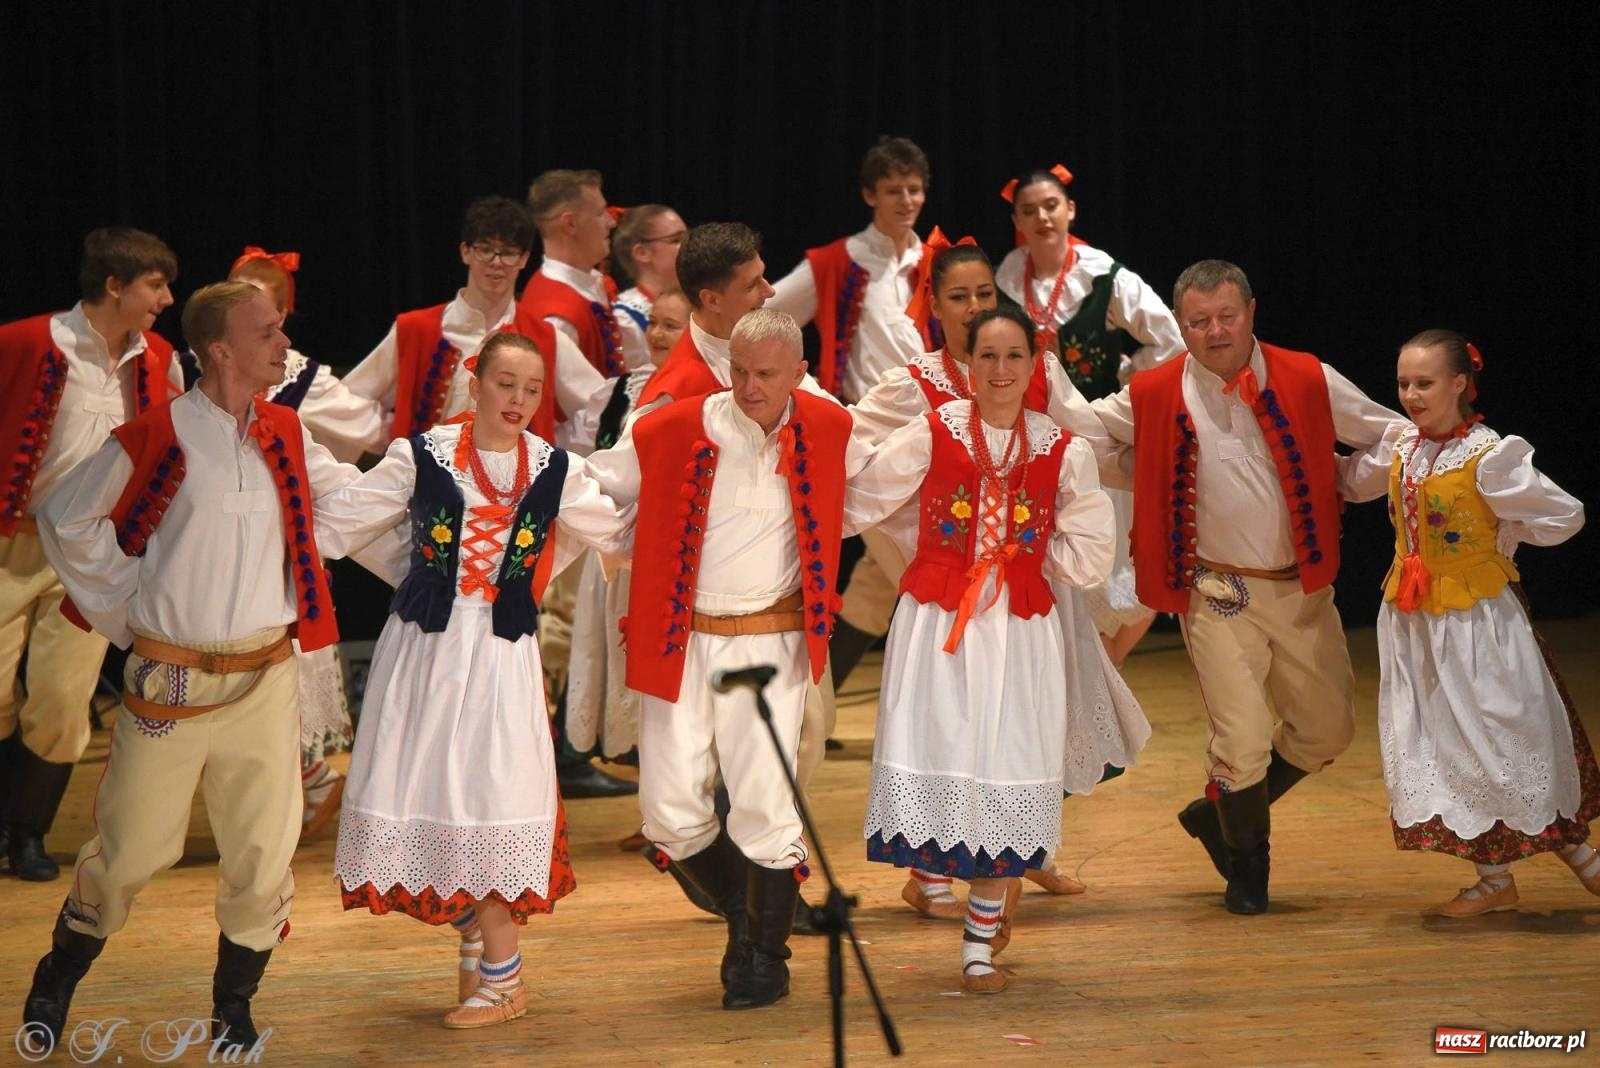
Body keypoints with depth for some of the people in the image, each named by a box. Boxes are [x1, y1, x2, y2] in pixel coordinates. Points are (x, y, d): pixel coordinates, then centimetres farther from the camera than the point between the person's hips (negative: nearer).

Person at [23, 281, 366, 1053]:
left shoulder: (286, 435, 5)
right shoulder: (158, 436, -10)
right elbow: (67, 518, 0)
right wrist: (126, 600, 0)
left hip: (265, 678, 4)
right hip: (170, 680, -4)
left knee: (264, 855, 3)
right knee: (131, 847, 5)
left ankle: (233, 1007, 22)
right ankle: (58, 978, 30)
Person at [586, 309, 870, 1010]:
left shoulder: (827, 432, 0)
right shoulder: (672, 430, -6)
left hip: (770, 643, 0)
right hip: (679, 642, 0)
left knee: (764, 805, -6)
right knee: (671, 810, -2)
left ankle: (765, 956, 13)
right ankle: (741, 909, 26)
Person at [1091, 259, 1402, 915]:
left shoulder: (1309, 381, -4)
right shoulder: (1154, 397, -6)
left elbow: (1395, 435, 4)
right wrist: (1149, 479, -4)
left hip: (1302, 588, 3)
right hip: (1220, 594, -3)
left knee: (1329, 731, 11)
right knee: (1242, 740, -9)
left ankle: (1215, 814, 34)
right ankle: (1246, 861, 21)